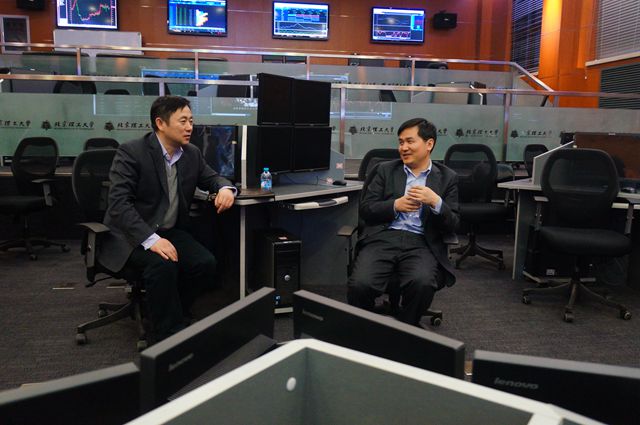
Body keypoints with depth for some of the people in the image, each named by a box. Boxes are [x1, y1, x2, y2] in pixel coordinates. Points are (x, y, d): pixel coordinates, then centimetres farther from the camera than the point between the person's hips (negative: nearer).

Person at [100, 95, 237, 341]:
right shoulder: (131, 152, -14)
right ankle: (170, 334, -16)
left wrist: (226, 188, -8)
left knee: (205, 263, -19)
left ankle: (166, 313, 3)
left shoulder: (192, 154, 4)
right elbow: (119, 203, -22)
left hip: (171, 231, 6)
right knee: (163, 265, -33)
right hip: (132, 236, -6)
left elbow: (211, 178, 19)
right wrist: (150, 239, -33)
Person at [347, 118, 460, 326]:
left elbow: (452, 225, 7)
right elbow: (365, 209, 8)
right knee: (360, 284, -27)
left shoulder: (447, 177, 13)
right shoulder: (385, 170, 14)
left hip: (421, 243, 0)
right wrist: (395, 205, -9)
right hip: (382, 238, 1)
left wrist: (435, 202, -12)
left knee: (422, 283, -32)